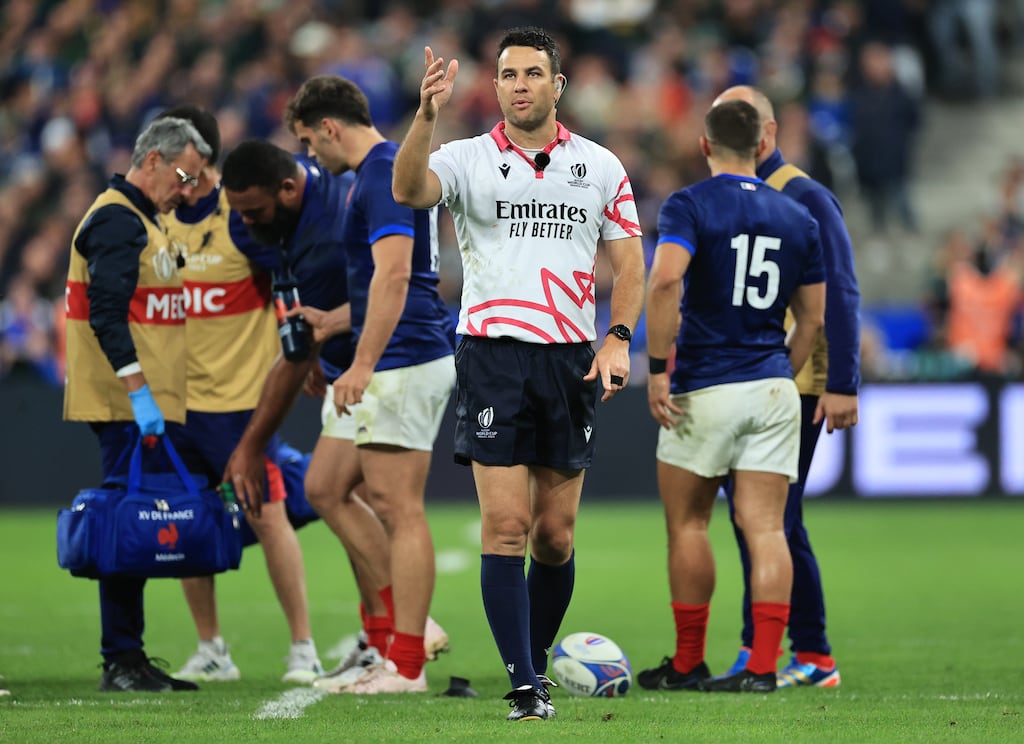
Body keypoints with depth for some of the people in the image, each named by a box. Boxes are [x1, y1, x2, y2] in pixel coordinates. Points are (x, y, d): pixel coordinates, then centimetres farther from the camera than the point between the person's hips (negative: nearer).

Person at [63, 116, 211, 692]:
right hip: (129, 408, -10)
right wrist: (139, 392, -26)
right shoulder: (118, 221, -12)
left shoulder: (140, 221, 21)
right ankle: (121, 662, -9)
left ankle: (130, 660, 13)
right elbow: (106, 315, -22)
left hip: (149, 408, 10)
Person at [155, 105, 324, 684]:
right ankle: (211, 651, 15)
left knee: (268, 516, -7)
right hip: (175, 397, 6)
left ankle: (304, 648, 1)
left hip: (242, 396, -6)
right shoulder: (159, 218, 7)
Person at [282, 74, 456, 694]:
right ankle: (408, 623, 14)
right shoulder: (389, 169, 18)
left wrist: (363, 365, -28)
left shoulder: (383, 176, -15)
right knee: (329, 491, 14)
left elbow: (393, 274, -25)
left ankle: (406, 665, -7)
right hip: (407, 358, 11)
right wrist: (330, 320, 34)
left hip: (402, 363, -11)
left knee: (400, 509, -8)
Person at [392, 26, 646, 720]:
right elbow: (409, 189, -19)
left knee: (556, 536, 6)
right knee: (506, 525, -10)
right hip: (494, 354, -2)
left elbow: (629, 261, 11)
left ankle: (538, 661, 24)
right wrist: (427, 114, -35)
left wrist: (619, 339, -4)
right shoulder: (469, 159, 1)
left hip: (572, 359, 2)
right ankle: (524, 686, -10)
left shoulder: (601, 167, 9)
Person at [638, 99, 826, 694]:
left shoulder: (689, 206, -6)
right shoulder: (798, 218, 10)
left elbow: (665, 281, -23)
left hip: (704, 391, -4)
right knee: (766, 529, 1)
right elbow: (813, 318, 12)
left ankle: (688, 663, 15)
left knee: (687, 525, 9)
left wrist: (658, 367, -18)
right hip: (774, 388, 4)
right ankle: (763, 667, -7)